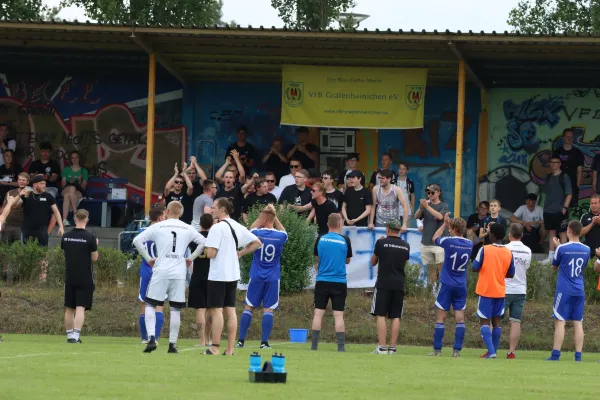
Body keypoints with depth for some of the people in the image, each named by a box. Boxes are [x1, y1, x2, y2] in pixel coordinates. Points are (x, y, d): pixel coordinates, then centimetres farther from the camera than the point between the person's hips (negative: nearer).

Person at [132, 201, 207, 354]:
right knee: (175, 309, 7)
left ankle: (151, 338, -11)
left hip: (160, 272, -2)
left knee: (150, 305, 6)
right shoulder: (187, 229, 8)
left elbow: (137, 240, -3)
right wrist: (191, 258, 13)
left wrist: (148, 258, 5)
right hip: (179, 274, 2)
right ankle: (172, 344, 6)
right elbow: (203, 242, 7)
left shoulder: (158, 227, 2)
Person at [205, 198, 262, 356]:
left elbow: (211, 253, -19)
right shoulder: (238, 227, 10)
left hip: (218, 275, -7)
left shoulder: (217, 228, -14)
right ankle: (230, 349, 7)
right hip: (233, 274, 7)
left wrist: (207, 249, 3)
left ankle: (215, 348, -4)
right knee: (230, 310, 7)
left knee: (216, 310, -4)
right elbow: (257, 243, 14)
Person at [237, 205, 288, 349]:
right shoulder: (280, 236, -6)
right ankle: (264, 342, -5)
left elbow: (252, 228, 17)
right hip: (273, 278, 0)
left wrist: (263, 214, 19)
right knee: (268, 309, 0)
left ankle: (241, 340, 4)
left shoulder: (257, 234, -9)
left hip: (256, 277, 0)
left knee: (249, 307, 7)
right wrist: (275, 216, 21)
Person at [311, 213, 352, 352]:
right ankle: (341, 347, -4)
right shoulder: (345, 240, -3)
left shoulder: (320, 240, 0)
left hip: (322, 282, 1)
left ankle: (314, 346, 0)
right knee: (338, 315, 0)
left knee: (318, 313, 3)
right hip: (339, 282, -1)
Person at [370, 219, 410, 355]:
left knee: (380, 315, -3)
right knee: (395, 317, 5)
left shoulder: (381, 243, -5)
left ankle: (382, 347, -12)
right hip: (399, 285, 4)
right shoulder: (406, 246, 7)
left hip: (383, 284, -4)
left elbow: (373, 262, 7)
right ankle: (392, 348, 2)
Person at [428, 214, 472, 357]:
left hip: (447, 285, -4)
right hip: (461, 286, 4)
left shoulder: (449, 241, -12)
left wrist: (445, 224, 19)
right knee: (460, 318, 2)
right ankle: (457, 350, -3)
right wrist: (449, 224, 22)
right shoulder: (469, 244, 0)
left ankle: (437, 349, 1)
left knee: (441, 317, 2)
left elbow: (435, 238, 9)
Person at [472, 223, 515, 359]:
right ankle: (493, 351, 15)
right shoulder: (508, 253, 1)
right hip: (500, 291, 4)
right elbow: (511, 274, 8)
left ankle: (491, 351, -16)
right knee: (496, 321, 13)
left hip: (485, 290, -4)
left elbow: (475, 267, -10)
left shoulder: (485, 250, -12)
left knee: (484, 321, -2)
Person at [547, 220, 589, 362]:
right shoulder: (586, 250, 4)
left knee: (560, 322, -4)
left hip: (564, 290, -4)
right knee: (578, 323, 5)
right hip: (579, 291, 4)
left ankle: (555, 355, -8)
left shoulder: (562, 248, -10)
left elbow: (554, 266, 6)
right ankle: (578, 355, 2)